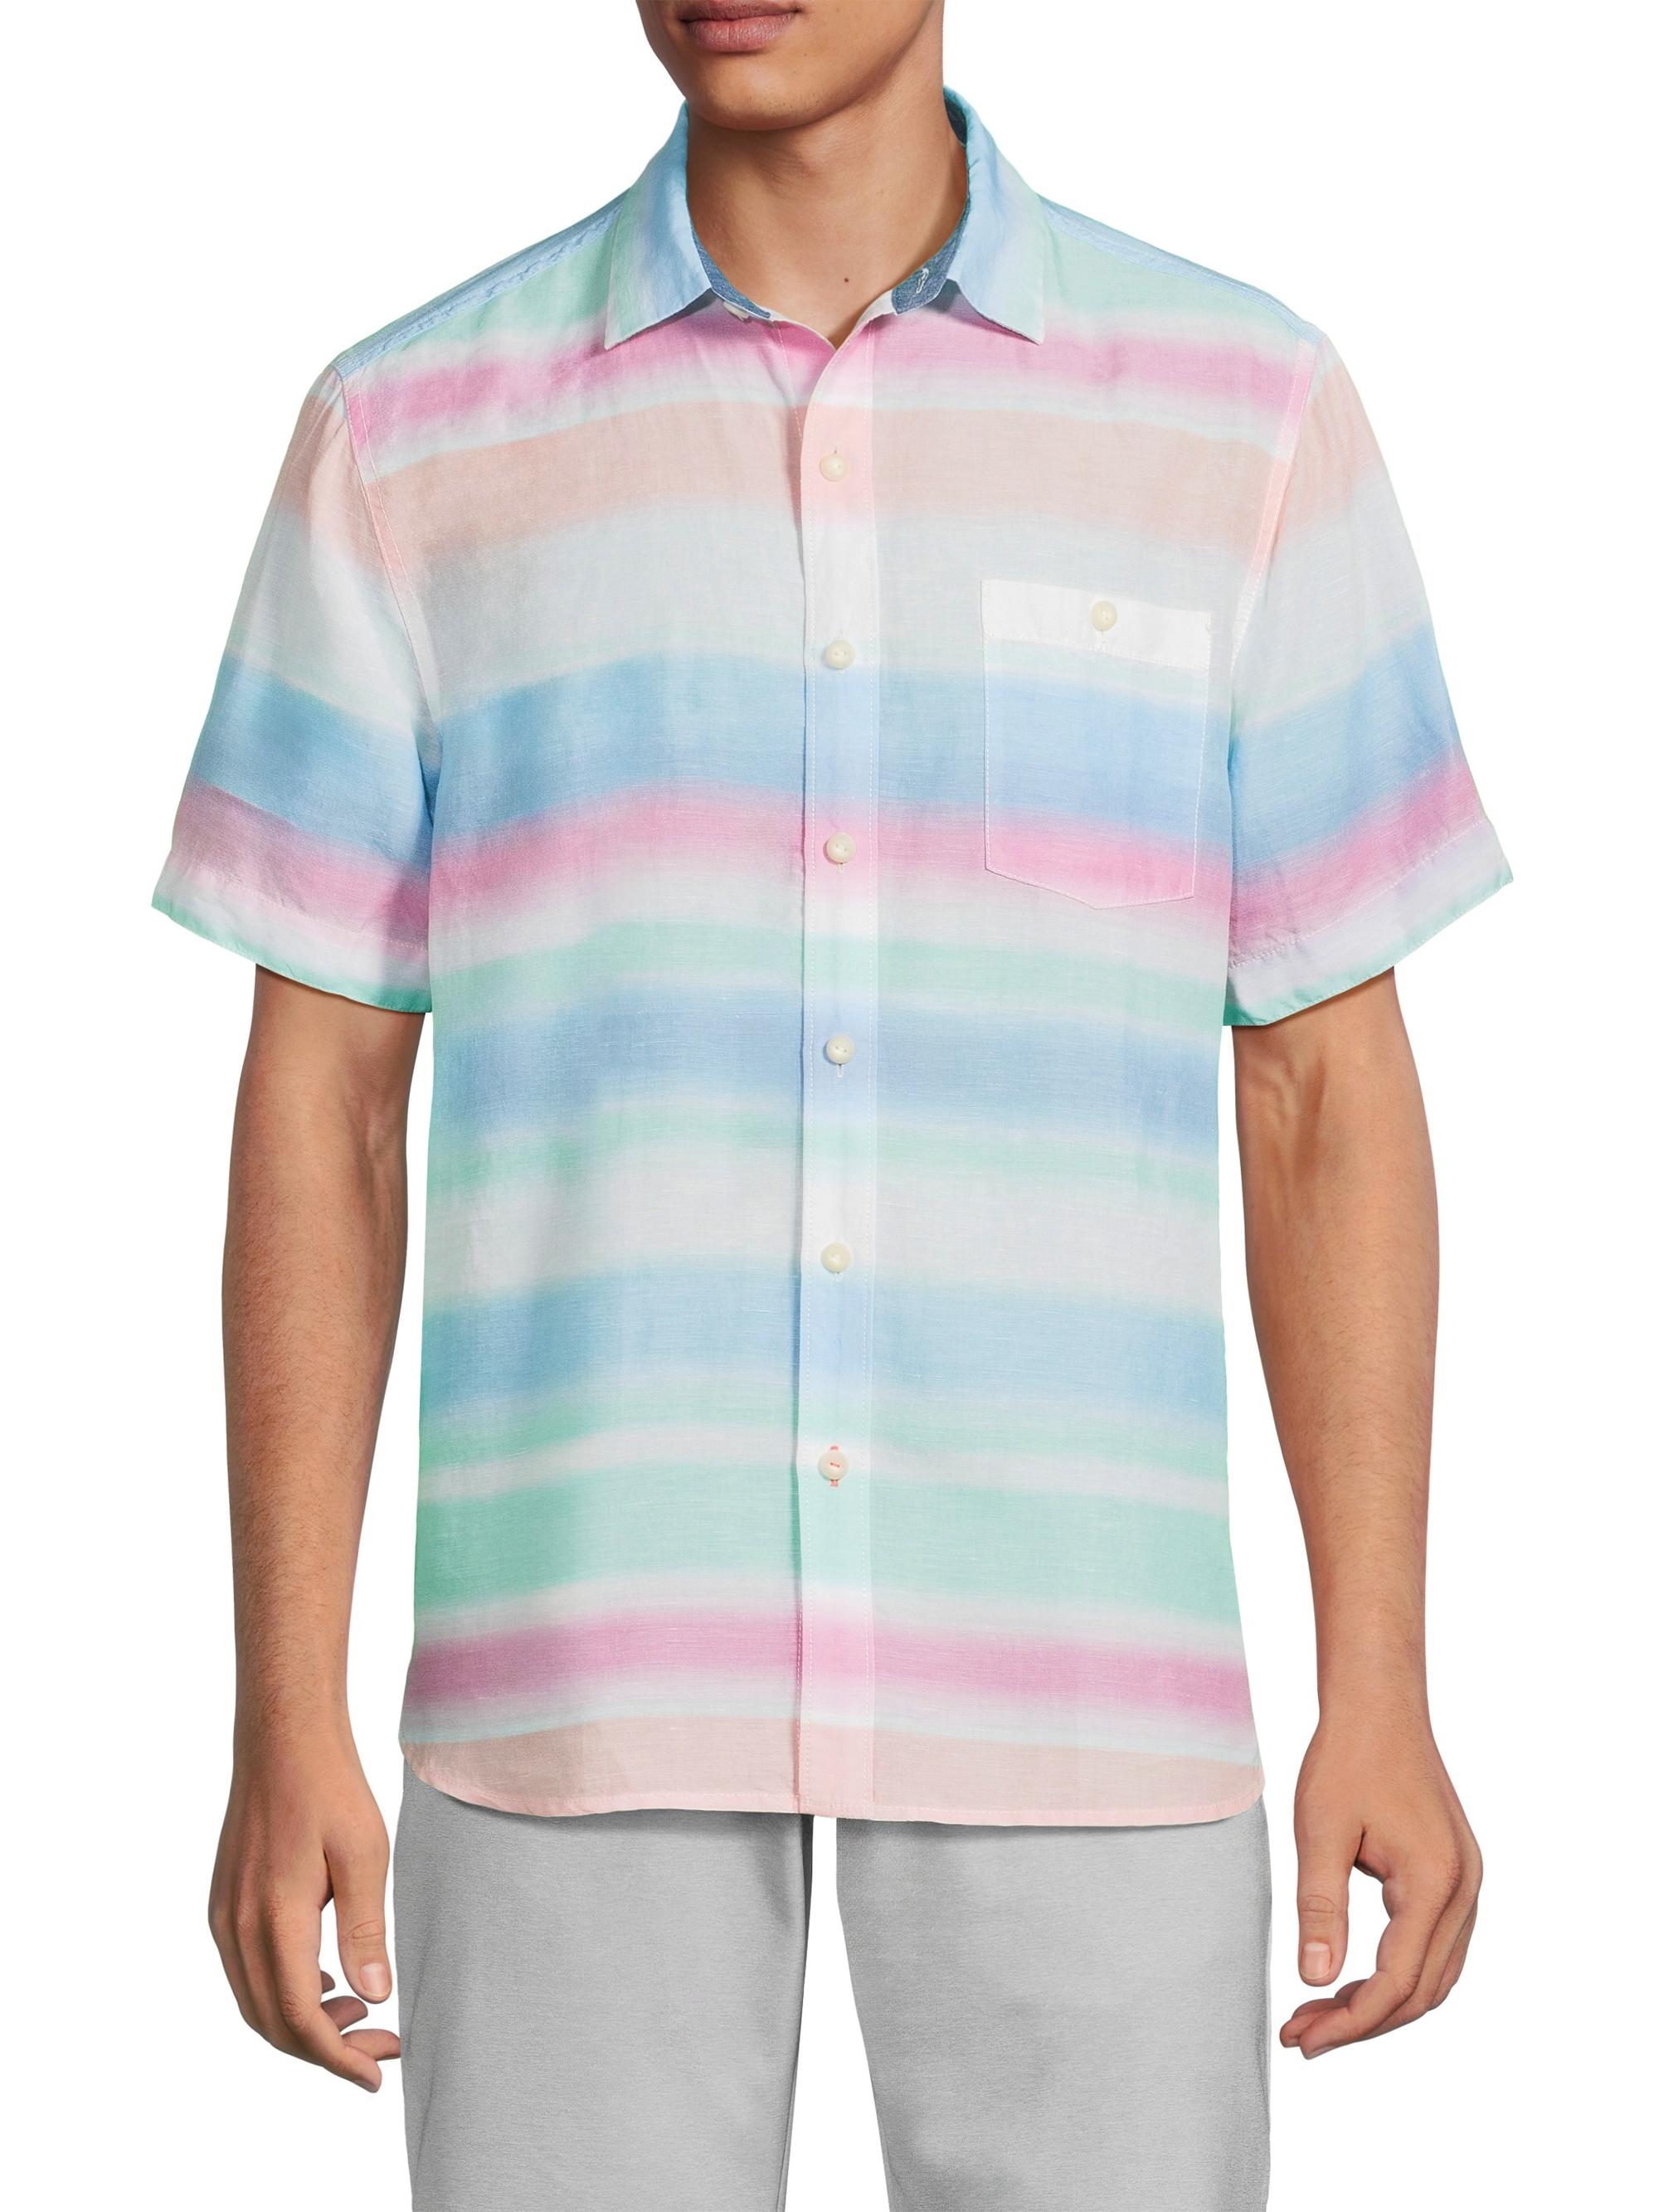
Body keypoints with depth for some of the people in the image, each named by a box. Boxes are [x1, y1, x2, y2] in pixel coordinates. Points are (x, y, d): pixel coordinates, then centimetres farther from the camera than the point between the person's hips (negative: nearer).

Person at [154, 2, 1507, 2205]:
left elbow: (1328, 1091, 4)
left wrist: (1382, 1693, -1)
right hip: (588, 1654, 0)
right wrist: (285, 1725, -1)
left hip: (1076, 1665, 0)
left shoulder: (1245, 410, 3)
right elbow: (320, 1097, 4)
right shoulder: (413, 434, 4)